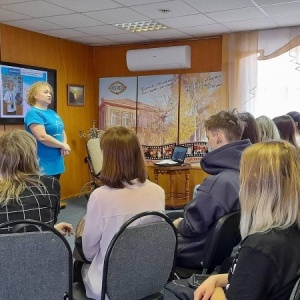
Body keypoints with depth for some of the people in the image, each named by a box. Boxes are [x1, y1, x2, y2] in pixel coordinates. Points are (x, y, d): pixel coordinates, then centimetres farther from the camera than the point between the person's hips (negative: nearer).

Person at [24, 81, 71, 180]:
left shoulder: (52, 112, 15)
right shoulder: (33, 113, -12)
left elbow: (62, 131, 17)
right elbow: (42, 137, -23)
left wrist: (64, 146, -4)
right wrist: (63, 145, -13)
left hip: (57, 163, 9)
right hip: (43, 165, -9)